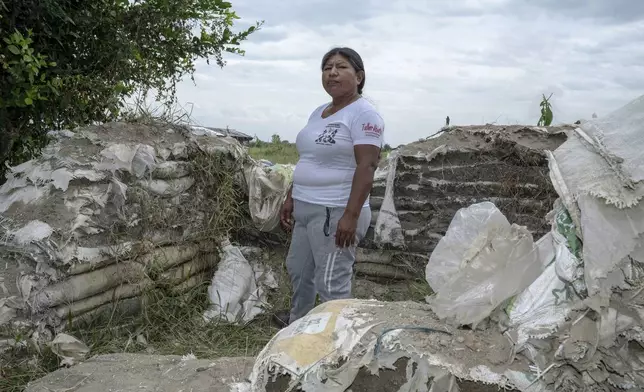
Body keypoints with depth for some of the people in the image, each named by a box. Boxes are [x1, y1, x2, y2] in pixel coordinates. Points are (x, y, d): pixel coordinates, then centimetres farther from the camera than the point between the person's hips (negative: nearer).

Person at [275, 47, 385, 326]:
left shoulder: (363, 114, -13)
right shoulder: (319, 112, 14)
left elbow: (366, 167, -21)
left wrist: (351, 215, -26)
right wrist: (291, 199, 18)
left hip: (335, 212, -9)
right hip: (306, 209, 10)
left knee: (331, 284, -6)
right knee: (298, 269, 22)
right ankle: (297, 321, 42)